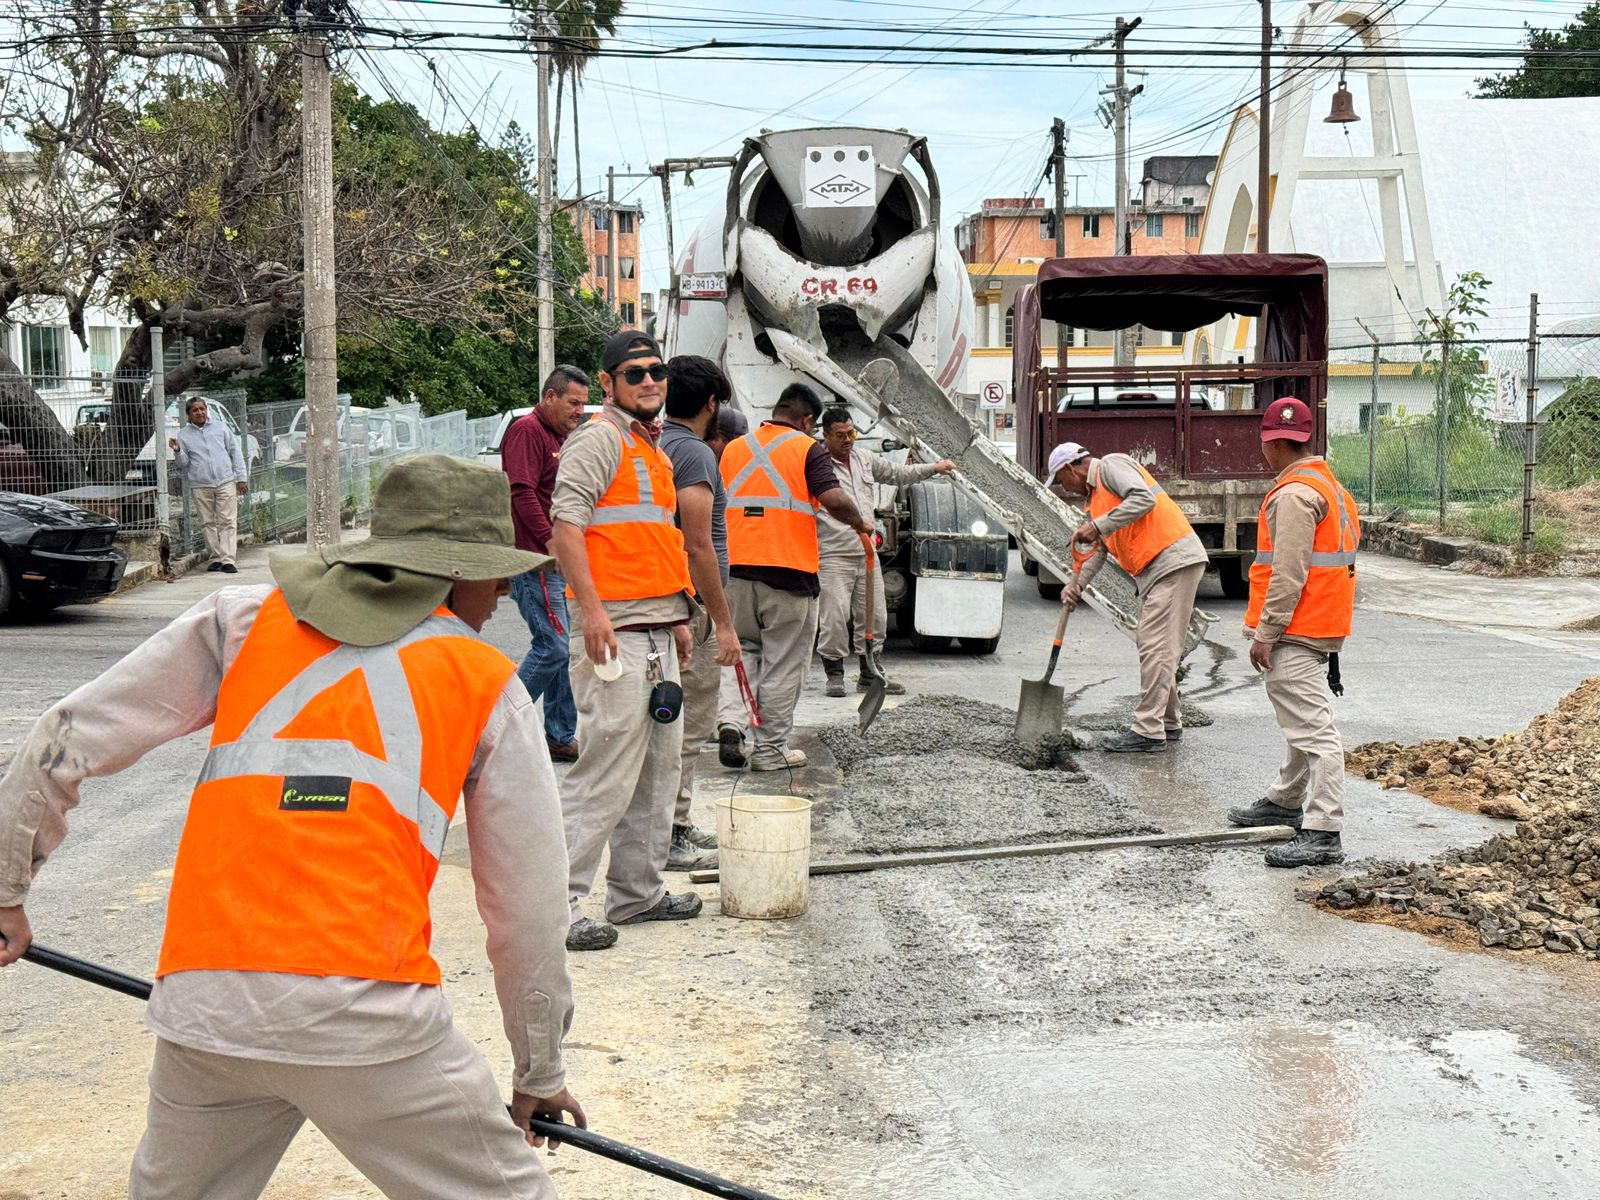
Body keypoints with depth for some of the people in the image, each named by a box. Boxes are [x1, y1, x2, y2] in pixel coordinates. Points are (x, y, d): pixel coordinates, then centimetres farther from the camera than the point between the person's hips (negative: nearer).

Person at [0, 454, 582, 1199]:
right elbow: (528, 908, 11)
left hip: (201, 1006, 3)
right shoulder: (489, 687, 10)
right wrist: (540, 1072, 23)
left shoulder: (242, 618, 13)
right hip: (369, 1016, -3)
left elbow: (68, 742, 11)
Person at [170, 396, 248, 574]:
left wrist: (242, 478, 6)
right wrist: (177, 452, -13)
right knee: (208, 524, 1)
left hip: (226, 482, -1)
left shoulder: (221, 427, 11)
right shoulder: (183, 434, 10)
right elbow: (183, 463, 9)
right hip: (200, 486, 1)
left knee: (227, 521, -7)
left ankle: (228, 560, -10)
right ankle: (216, 558, 8)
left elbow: (235, 452, 12)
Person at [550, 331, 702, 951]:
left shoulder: (655, 451, 21)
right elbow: (566, 521, -17)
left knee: (659, 766, 14)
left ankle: (637, 892, 25)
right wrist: (592, 608, -24)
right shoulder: (599, 439, -7)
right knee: (606, 772, -11)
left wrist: (677, 617, 24)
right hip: (615, 630, -10)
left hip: (659, 630, 10)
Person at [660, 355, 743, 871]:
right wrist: (724, 624, -18)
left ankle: (675, 826, 25)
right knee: (688, 726, -4)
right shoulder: (695, 453, -15)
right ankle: (669, 838, 0)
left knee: (675, 723, 17)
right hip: (688, 607, -10)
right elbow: (698, 547, -20)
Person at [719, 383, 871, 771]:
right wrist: (860, 523, 1)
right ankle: (771, 749, 9)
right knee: (783, 664, 5)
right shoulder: (808, 449, -3)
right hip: (789, 570, -4)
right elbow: (834, 499, -17)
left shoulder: (734, 448, 12)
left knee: (746, 650, 18)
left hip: (738, 567, 4)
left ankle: (734, 721, -2)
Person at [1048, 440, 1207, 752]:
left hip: (1174, 561, -11)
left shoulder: (1111, 465, -4)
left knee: (1156, 648, -11)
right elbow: (1097, 549, 20)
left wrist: (1099, 526, -20)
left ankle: (1148, 731, -11)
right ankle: (1169, 723, 25)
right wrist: (1076, 584, 6)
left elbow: (1144, 498, -21)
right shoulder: (1096, 494, 25)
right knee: (1149, 645, 15)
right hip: (1153, 569, 11)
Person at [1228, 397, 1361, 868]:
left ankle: (1323, 834, -13)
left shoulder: (1295, 493, -17)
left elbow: (1289, 573, -22)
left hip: (1296, 632, -11)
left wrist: (1265, 632, -17)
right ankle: (1286, 801, 40)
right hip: (1321, 625, 11)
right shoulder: (1327, 485, 16)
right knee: (1303, 719, 23)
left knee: (1311, 727, -12)